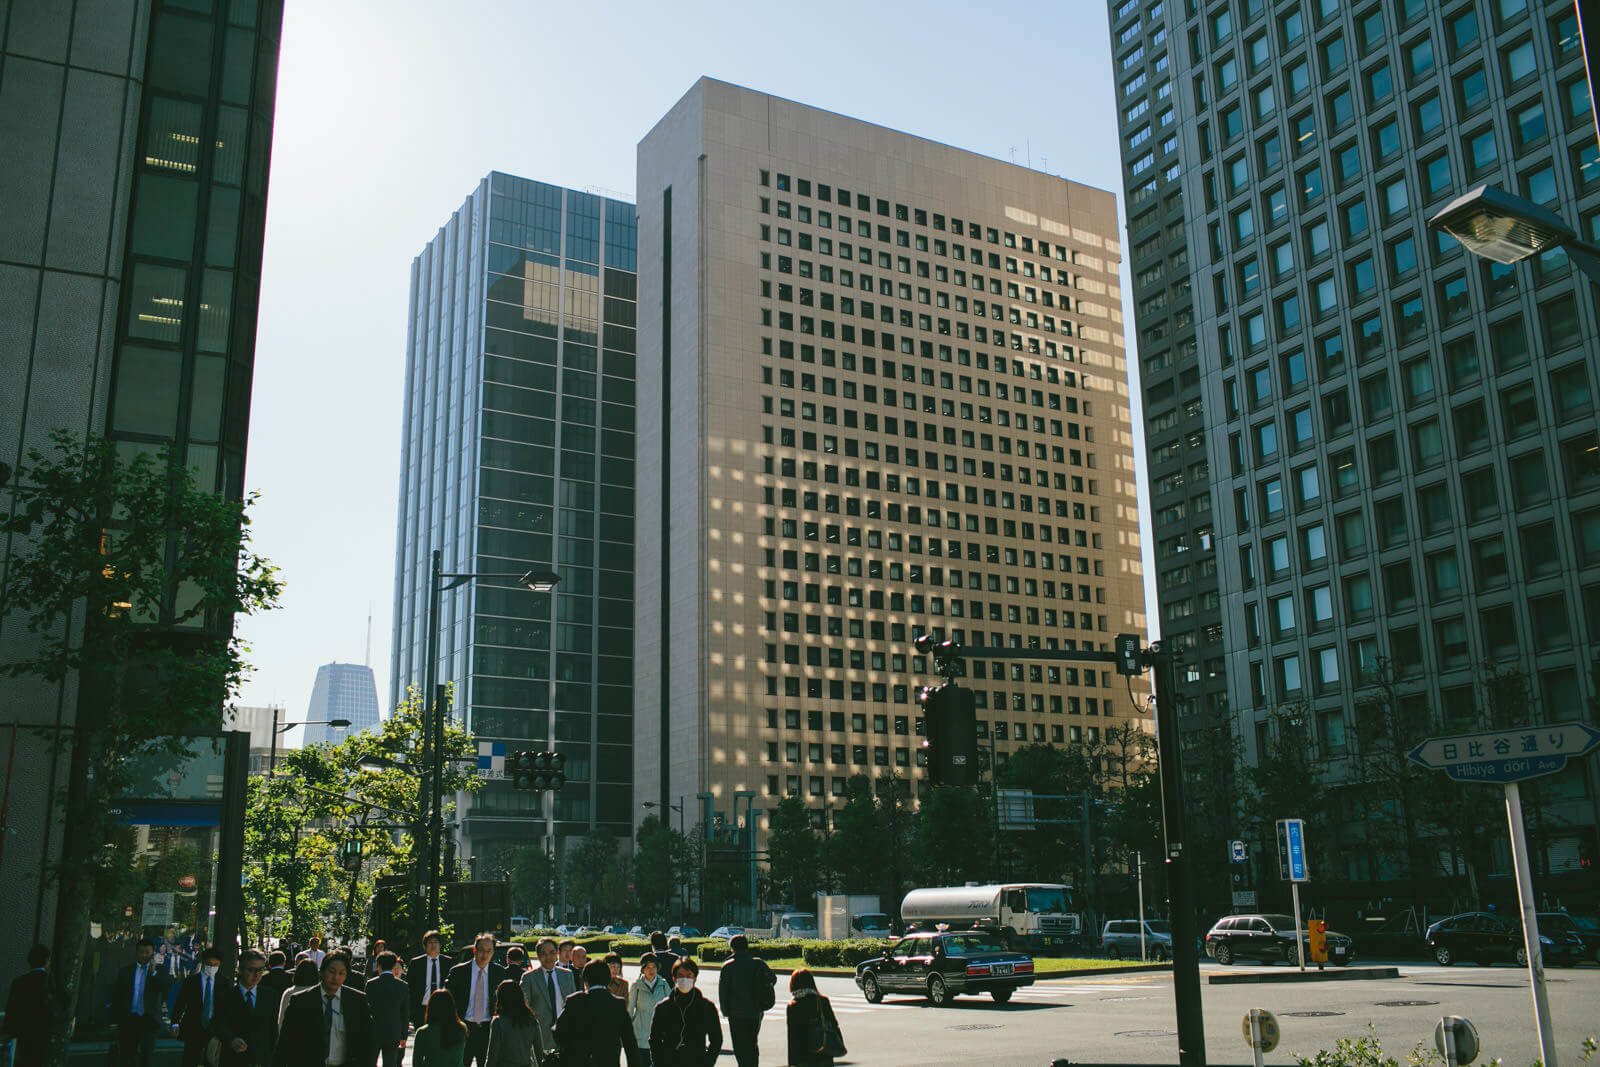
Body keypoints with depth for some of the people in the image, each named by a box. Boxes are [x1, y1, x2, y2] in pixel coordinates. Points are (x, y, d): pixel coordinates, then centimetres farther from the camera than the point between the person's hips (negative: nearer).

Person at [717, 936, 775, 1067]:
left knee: (740, 1048, 2)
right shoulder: (758, 963, 0)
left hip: (736, 1013, -3)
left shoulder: (727, 967, -8)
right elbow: (773, 979, 13)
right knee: (753, 1044, 21)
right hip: (756, 1012, 4)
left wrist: (725, 1011, 3)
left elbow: (722, 991, -7)